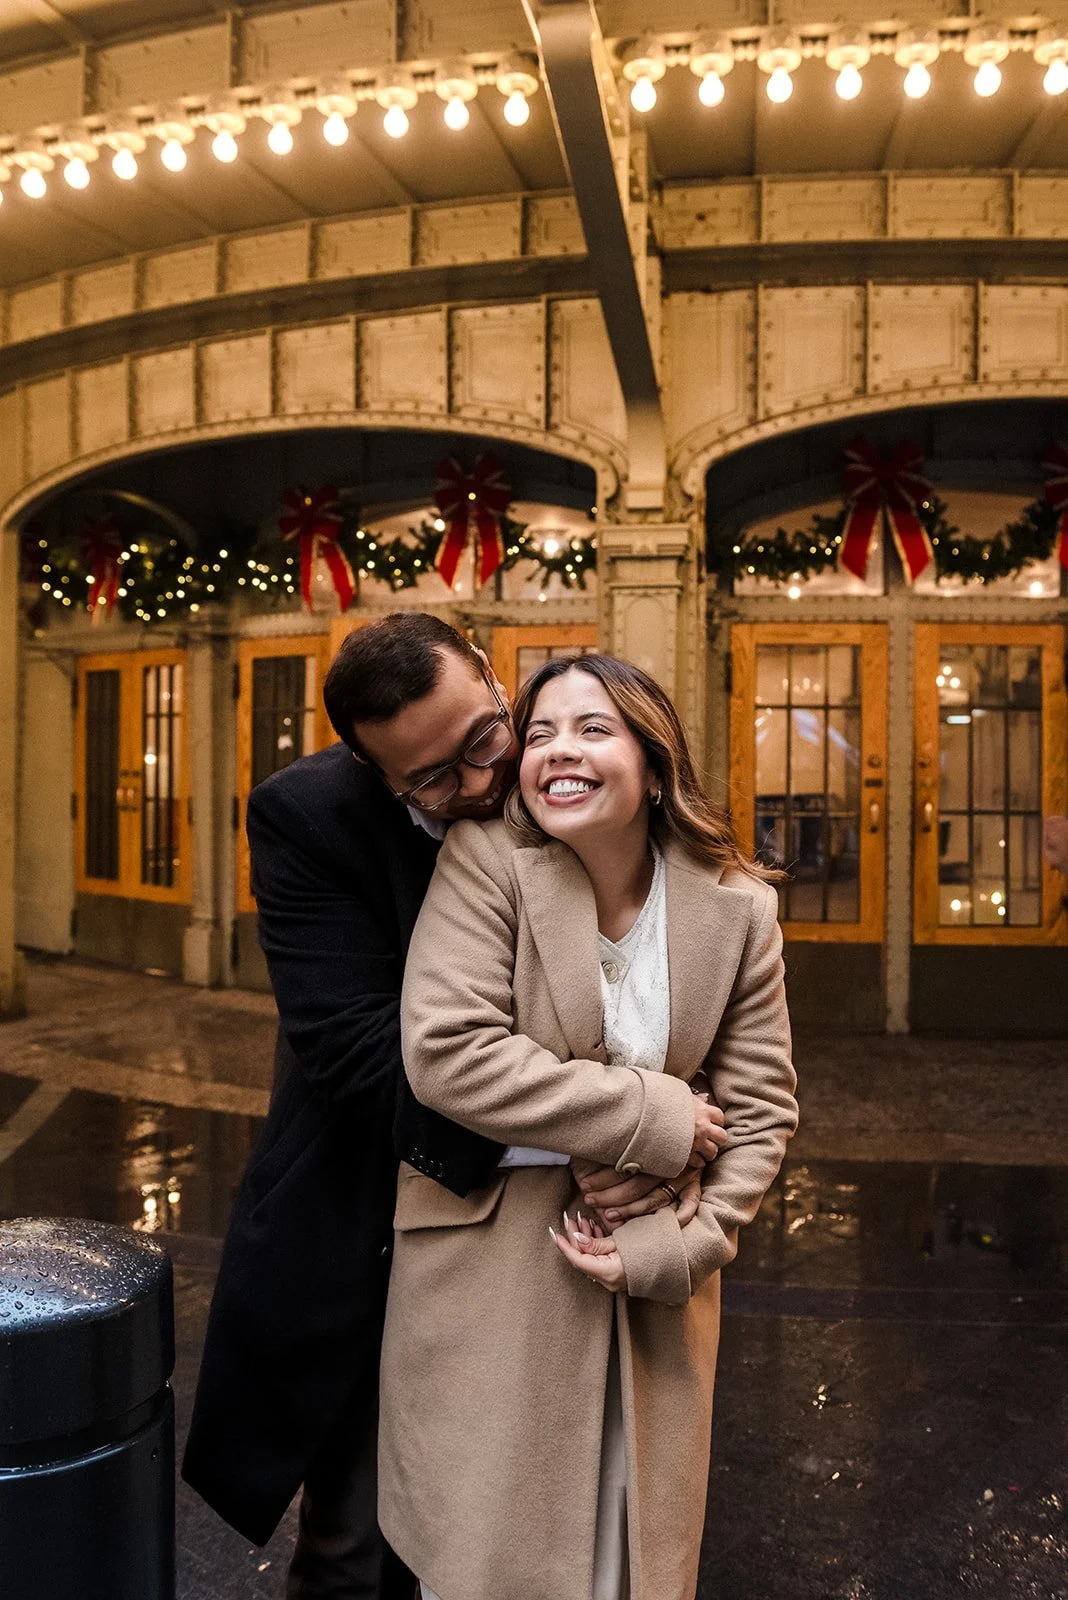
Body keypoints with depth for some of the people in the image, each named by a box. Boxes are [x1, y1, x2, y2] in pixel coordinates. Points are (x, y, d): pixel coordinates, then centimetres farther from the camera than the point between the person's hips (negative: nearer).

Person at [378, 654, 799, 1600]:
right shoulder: (485, 861, -14)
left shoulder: (737, 908, -4)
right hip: (489, 1266, -2)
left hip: (656, 1293, 3)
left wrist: (673, 1248, -12)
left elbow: (760, 1107, 1)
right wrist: (657, 1118, -20)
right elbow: (444, 1051, -24)